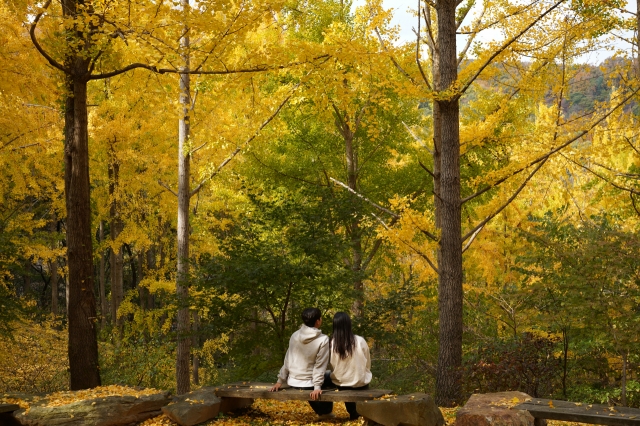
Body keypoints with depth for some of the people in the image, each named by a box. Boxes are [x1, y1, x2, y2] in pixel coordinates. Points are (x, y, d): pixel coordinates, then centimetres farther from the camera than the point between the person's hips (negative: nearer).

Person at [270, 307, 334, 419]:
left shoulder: (295, 335, -2)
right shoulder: (323, 339, -16)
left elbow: (287, 360, 4)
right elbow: (320, 365, -17)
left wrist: (280, 380, 9)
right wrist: (317, 386, -15)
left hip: (292, 382, 5)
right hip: (307, 384, -5)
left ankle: (321, 411, 40)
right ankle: (325, 412, 28)